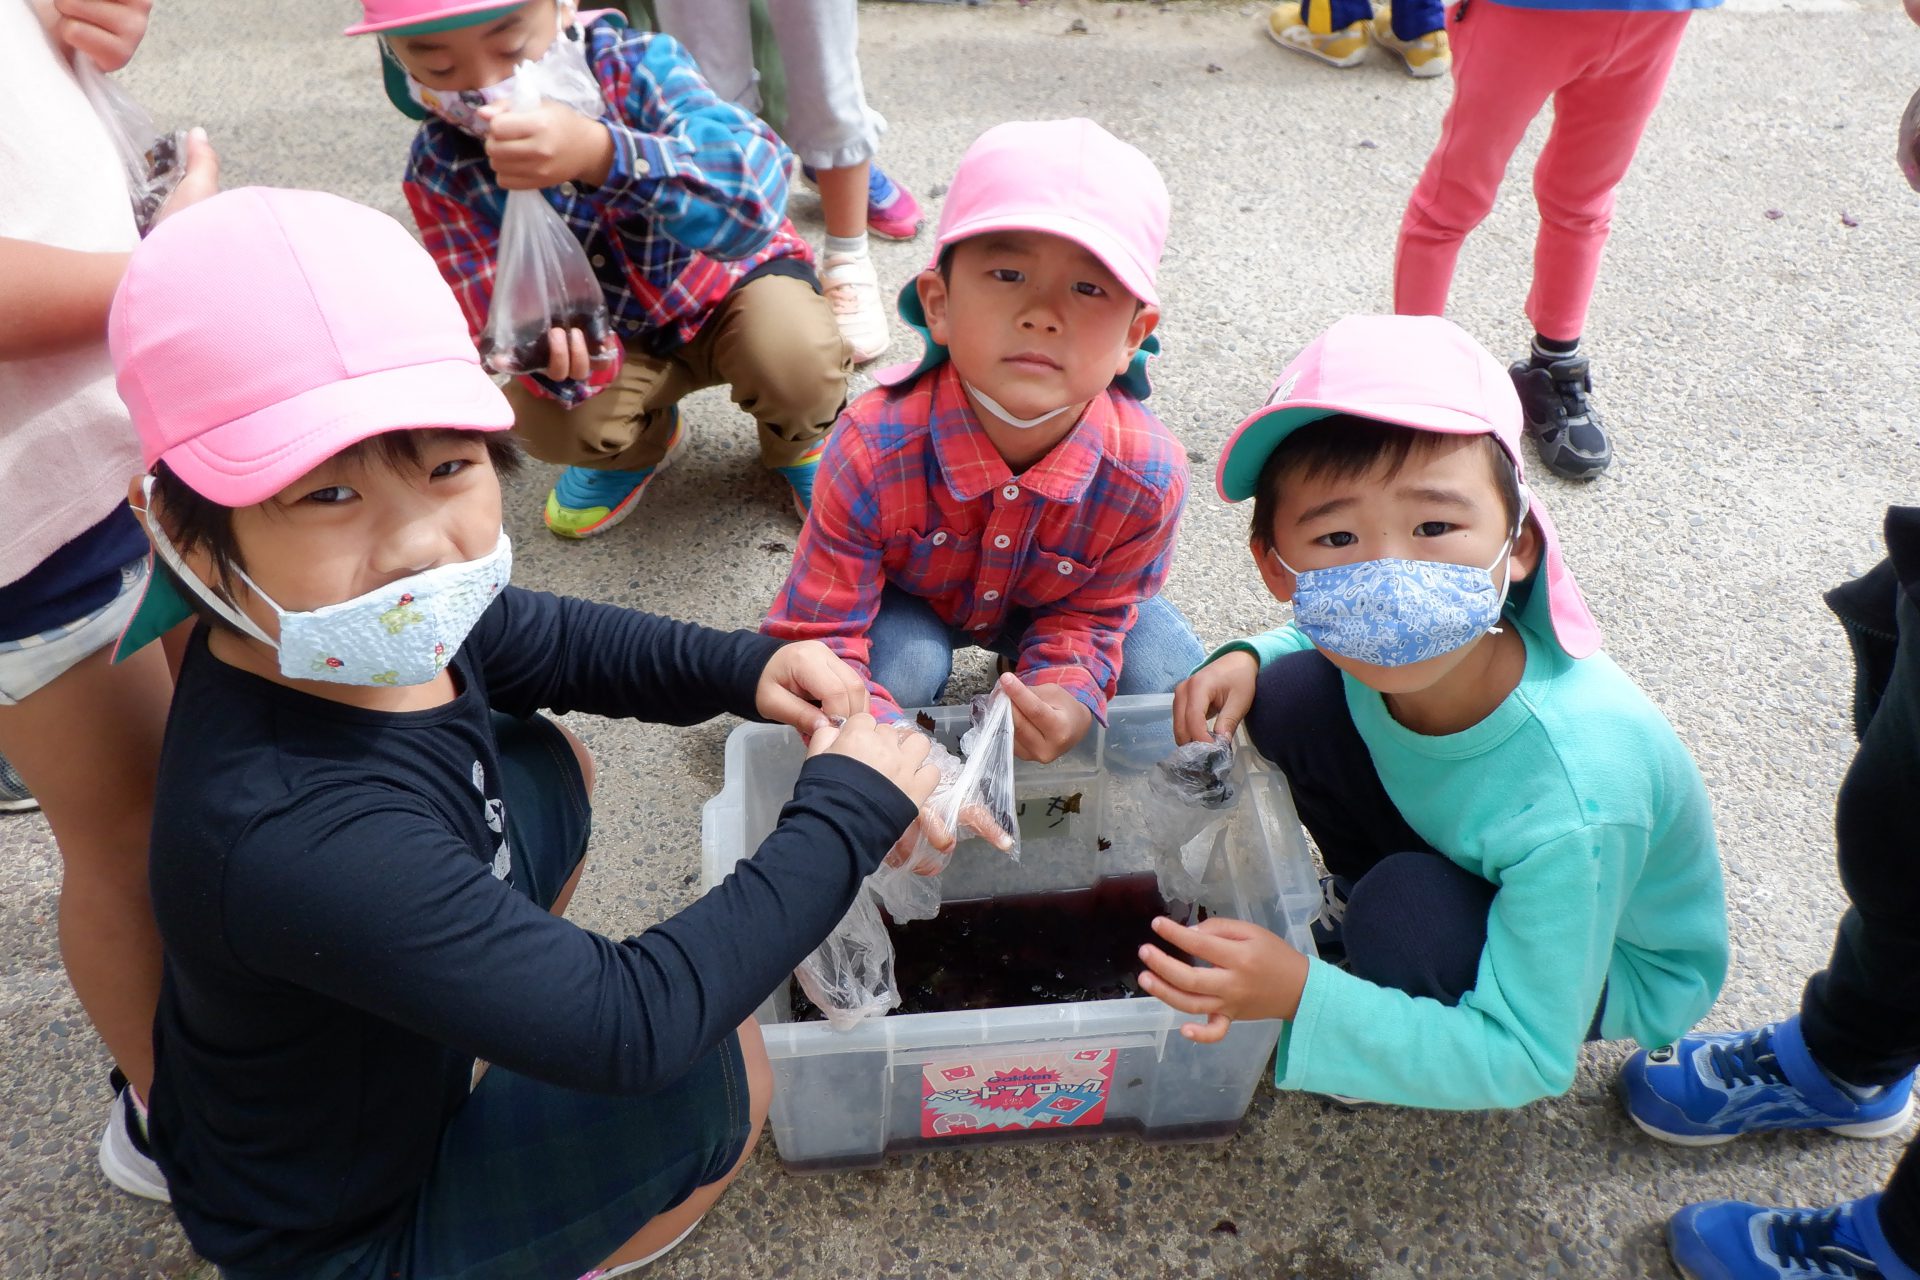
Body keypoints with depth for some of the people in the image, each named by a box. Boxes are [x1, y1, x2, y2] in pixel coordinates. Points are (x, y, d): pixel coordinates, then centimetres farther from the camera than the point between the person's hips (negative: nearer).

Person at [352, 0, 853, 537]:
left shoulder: (637, 64, -28)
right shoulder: (441, 170, -19)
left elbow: (754, 189, -45)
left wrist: (600, 154, -61)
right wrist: (554, 348, -47)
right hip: (617, 333, 3)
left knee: (795, 359, -33)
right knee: (547, 421, -24)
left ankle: (797, 440, 6)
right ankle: (640, 444, 14)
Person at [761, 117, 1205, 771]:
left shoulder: (1149, 476, -33)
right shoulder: (872, 452, -38)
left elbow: (1088, 617, -15)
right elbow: (816, 637, -31)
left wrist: (1065, 700, -38)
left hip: (1049, 604, 3)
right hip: (909, 599, -2)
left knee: (1170, 678, -15)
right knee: (901, 662, -32)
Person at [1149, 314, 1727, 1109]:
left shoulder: (1568, 802, -41)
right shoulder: (1407, 649, -26)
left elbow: (1523, 1059, -30)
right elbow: (1322, 629, 2)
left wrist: (1304, 999, -39)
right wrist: (1248, 658, -20)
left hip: (1615, 966, -5)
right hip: (1466, 852, 5)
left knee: (1404, 913, -36)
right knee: (1291, 695, -13)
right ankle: (1364, 910, 12)